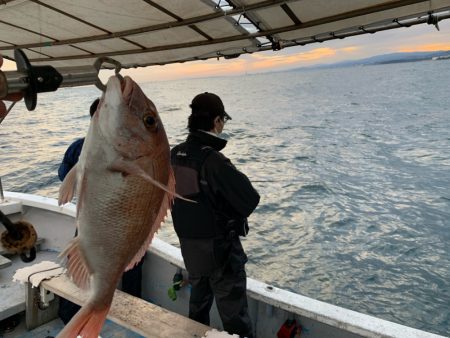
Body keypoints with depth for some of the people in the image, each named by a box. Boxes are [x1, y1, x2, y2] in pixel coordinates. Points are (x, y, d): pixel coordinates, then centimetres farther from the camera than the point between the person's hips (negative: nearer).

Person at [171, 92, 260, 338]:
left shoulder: (174, 155, -3)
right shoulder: (213, 160, -26)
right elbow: (250, 200, -23)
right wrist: (233, 216, -3)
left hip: (188, 244, 8)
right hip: (219, 247, -7)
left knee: (198, 303, 27)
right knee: (233, 314, 8)